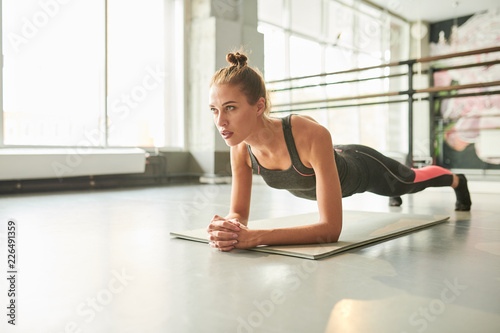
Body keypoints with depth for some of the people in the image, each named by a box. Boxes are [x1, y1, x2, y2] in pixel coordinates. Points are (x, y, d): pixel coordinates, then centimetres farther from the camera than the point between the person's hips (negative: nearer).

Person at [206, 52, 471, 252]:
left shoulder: (312, 135, -49)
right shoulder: (241, 147, -32)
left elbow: (331, 228, -50)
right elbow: (239, 213, -24)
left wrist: (256, 237, -60)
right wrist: (228, 228, -48)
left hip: (362, 170, -4)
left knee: (411, 181, 29)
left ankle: (457, 181, 64)